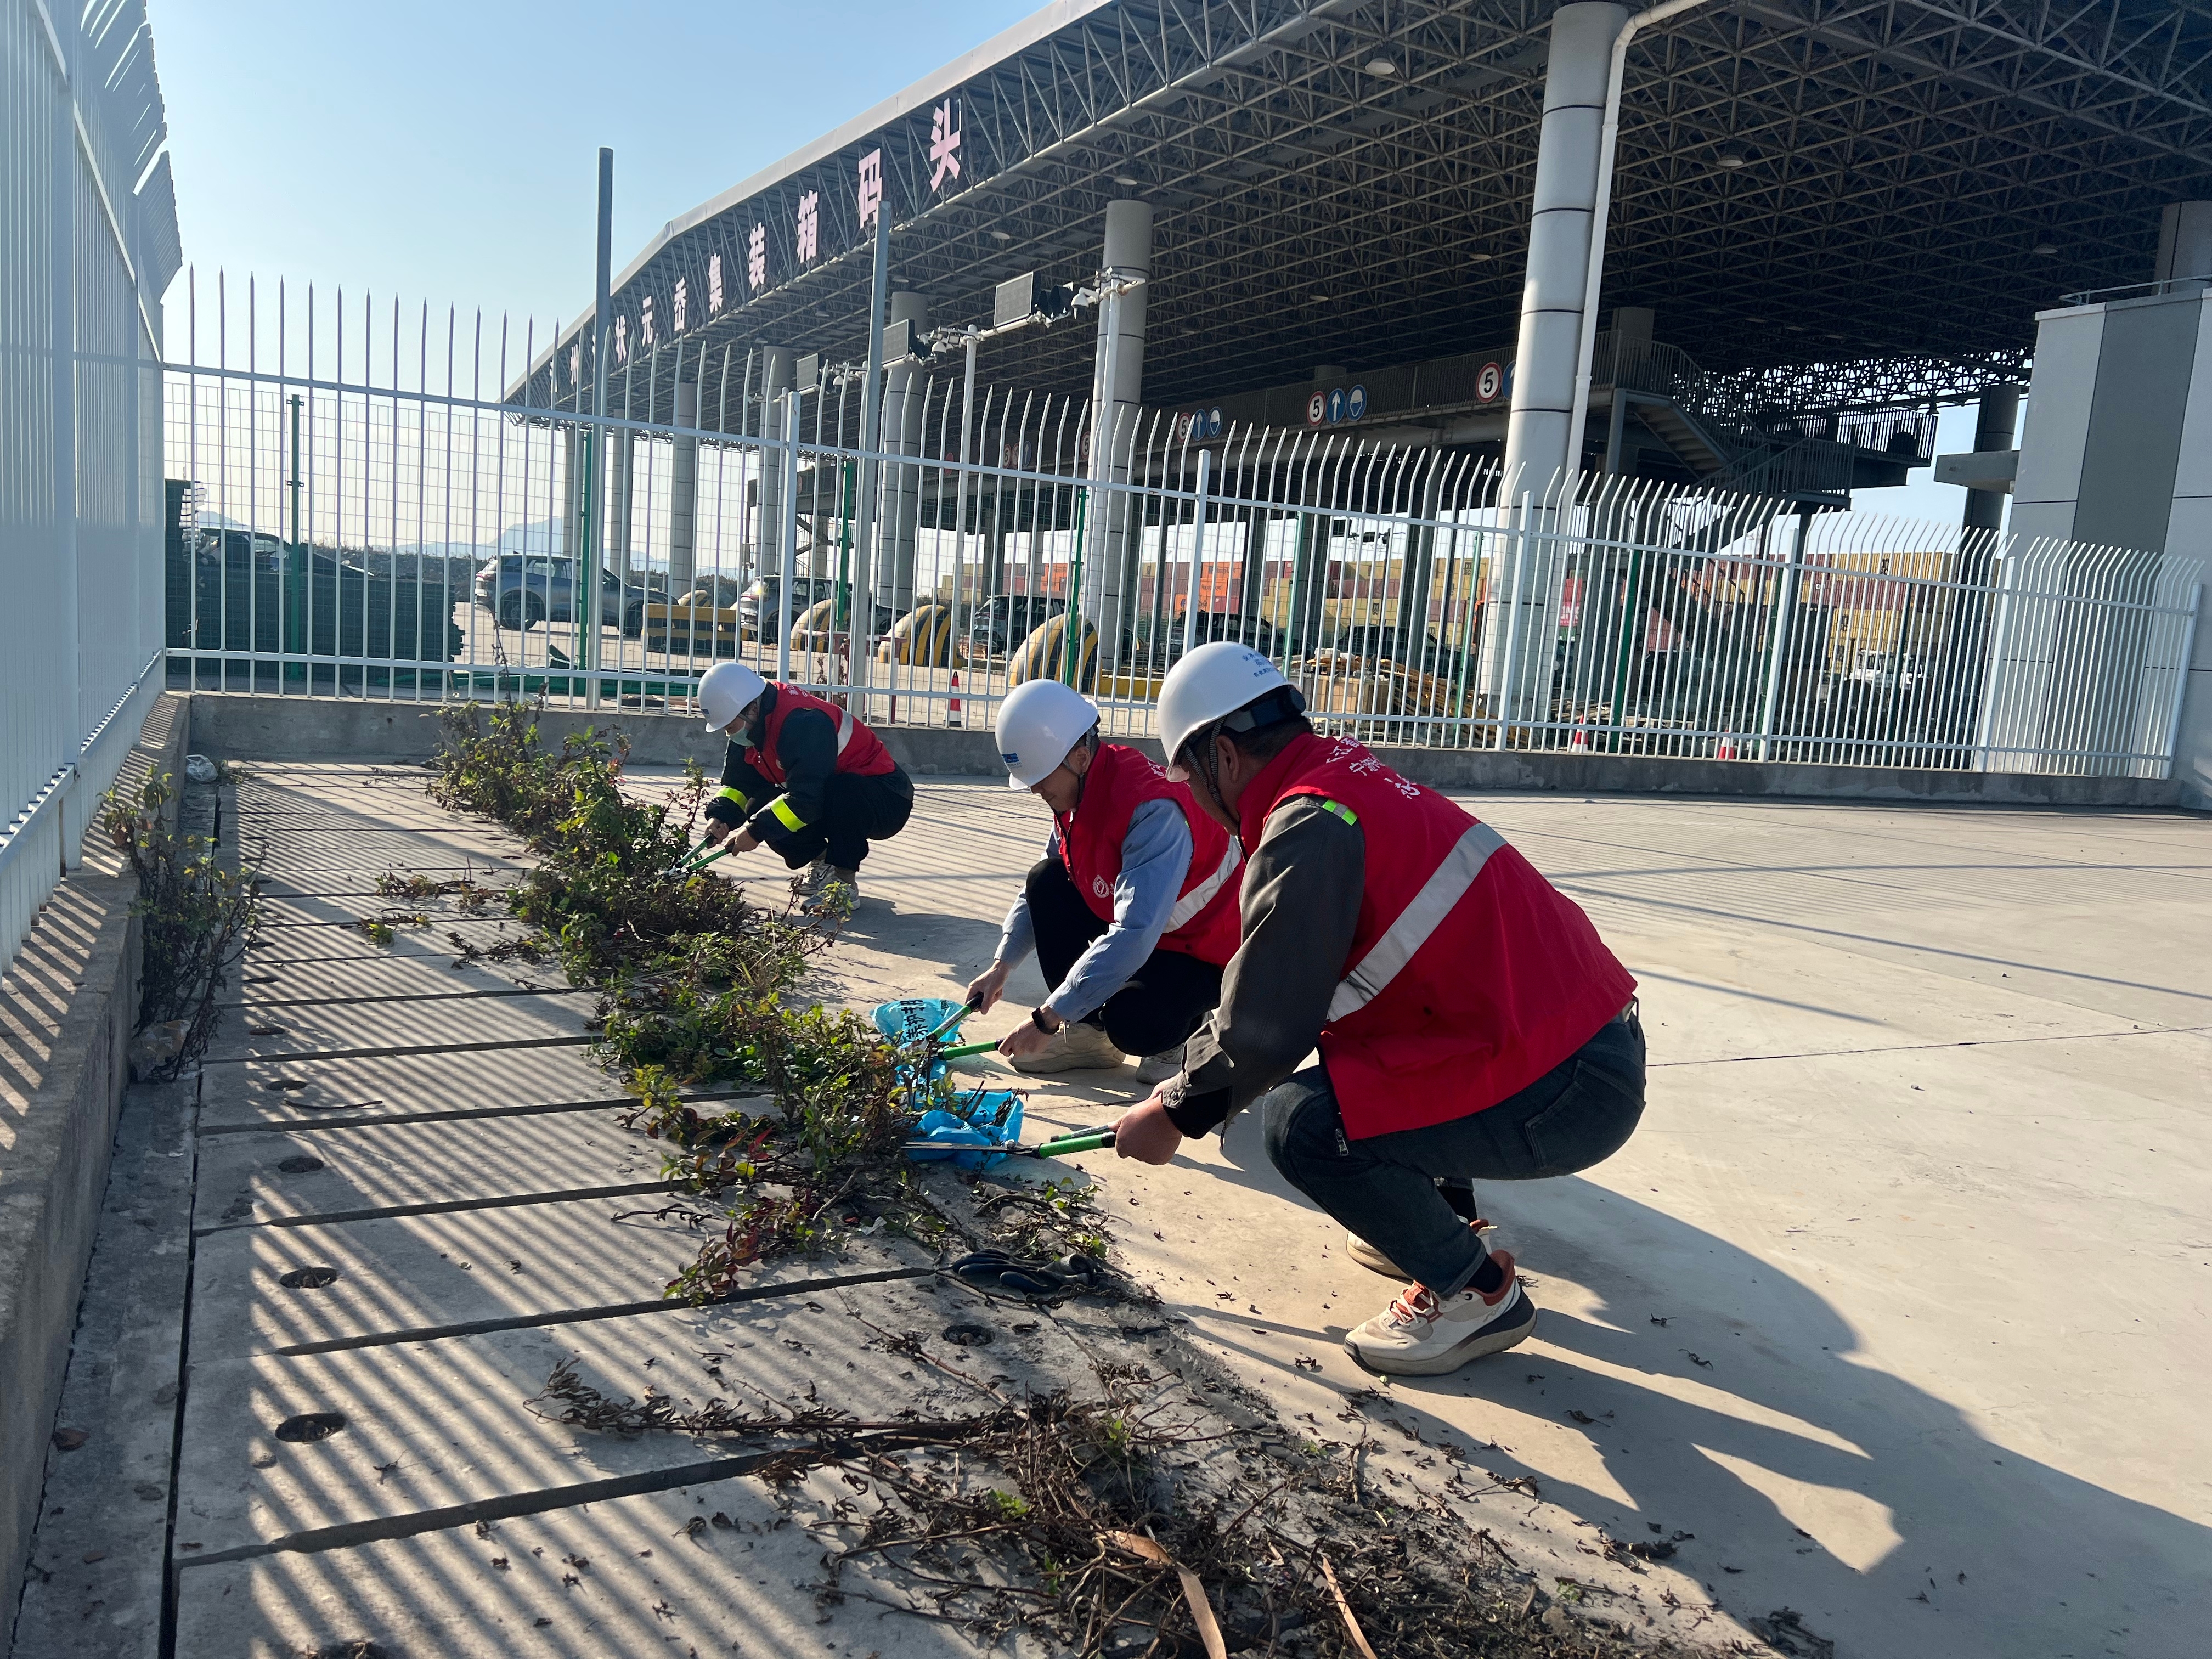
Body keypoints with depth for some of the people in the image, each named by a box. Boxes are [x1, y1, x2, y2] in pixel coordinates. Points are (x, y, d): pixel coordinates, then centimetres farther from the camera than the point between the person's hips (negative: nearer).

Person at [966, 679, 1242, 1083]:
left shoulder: (1152, 808, -33)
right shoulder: (1074, 789, -5)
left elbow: (1133, 938, -40)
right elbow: (1039, 889, 11)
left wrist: (1047, 1018, -38)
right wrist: (1002, 964, 4)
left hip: (1205, 949, -8)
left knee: (1132, 1024, -33)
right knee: (1048, 880, -7)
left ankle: (1181, 1021, 5)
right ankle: (1089, 1033, 2)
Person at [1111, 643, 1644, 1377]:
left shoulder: (1307, 826, -17)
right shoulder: (1351, 774, 13)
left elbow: (1265, 1031, -16)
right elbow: (1282, 982, 23)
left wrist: (1173, 1112, 2)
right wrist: (1195, 1086, 28)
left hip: (1563, 1094, -10)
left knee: (1300, 1120, -14)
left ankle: (1476, 1291, 6)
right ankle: (1436, 1224, 31)